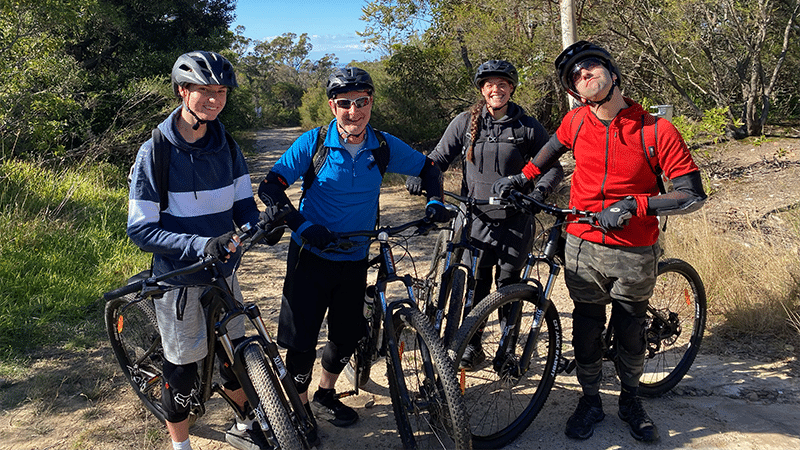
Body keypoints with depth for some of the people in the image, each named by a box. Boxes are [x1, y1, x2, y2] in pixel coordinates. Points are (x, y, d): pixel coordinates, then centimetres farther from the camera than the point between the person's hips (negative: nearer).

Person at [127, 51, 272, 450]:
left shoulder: (227, 148, 0)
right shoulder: (154, 153, -15)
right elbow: (140, 230, -16)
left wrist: (256, 222, -19)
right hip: (179, 279, -5)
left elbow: (243, 203, 5)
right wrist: (199, 244, -30)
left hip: (223, 271, 5)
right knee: (182, 366, 9)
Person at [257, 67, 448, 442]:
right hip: (311, 256, -3)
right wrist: (301, 225, -24)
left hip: (354, 260, 3)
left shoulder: (383, 146, -2)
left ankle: (324, 397, 39)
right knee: (302, 340, -1)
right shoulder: (313, 142, -11)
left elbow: (428, 167, 12)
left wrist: (435, 201, -5)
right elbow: (270, 187, -12)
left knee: (348, 335, 13)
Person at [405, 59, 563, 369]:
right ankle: (472, 346, 17)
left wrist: (540, 191, -13)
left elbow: (553, 167, 7)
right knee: (475, 284, -1)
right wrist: (420, 176, -11)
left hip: (515, 220, 0)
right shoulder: (465, 123, 5)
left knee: (509, 286, 6)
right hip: (477, 219, 1)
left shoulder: (528, 127, 3)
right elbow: (439, 157, 10)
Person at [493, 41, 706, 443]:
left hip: (635, 254, -2)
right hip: (583, 247, 2)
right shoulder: (576, 122, -5)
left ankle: (630, 400, 39)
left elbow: (693, 195, -15)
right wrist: (522, 176, 15)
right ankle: (590, 400, 34)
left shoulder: (657, 131, -15)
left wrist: (632, 204, -24)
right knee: (586, 329, 13)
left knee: (631, 332, 15)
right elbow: (555, 145, 19)